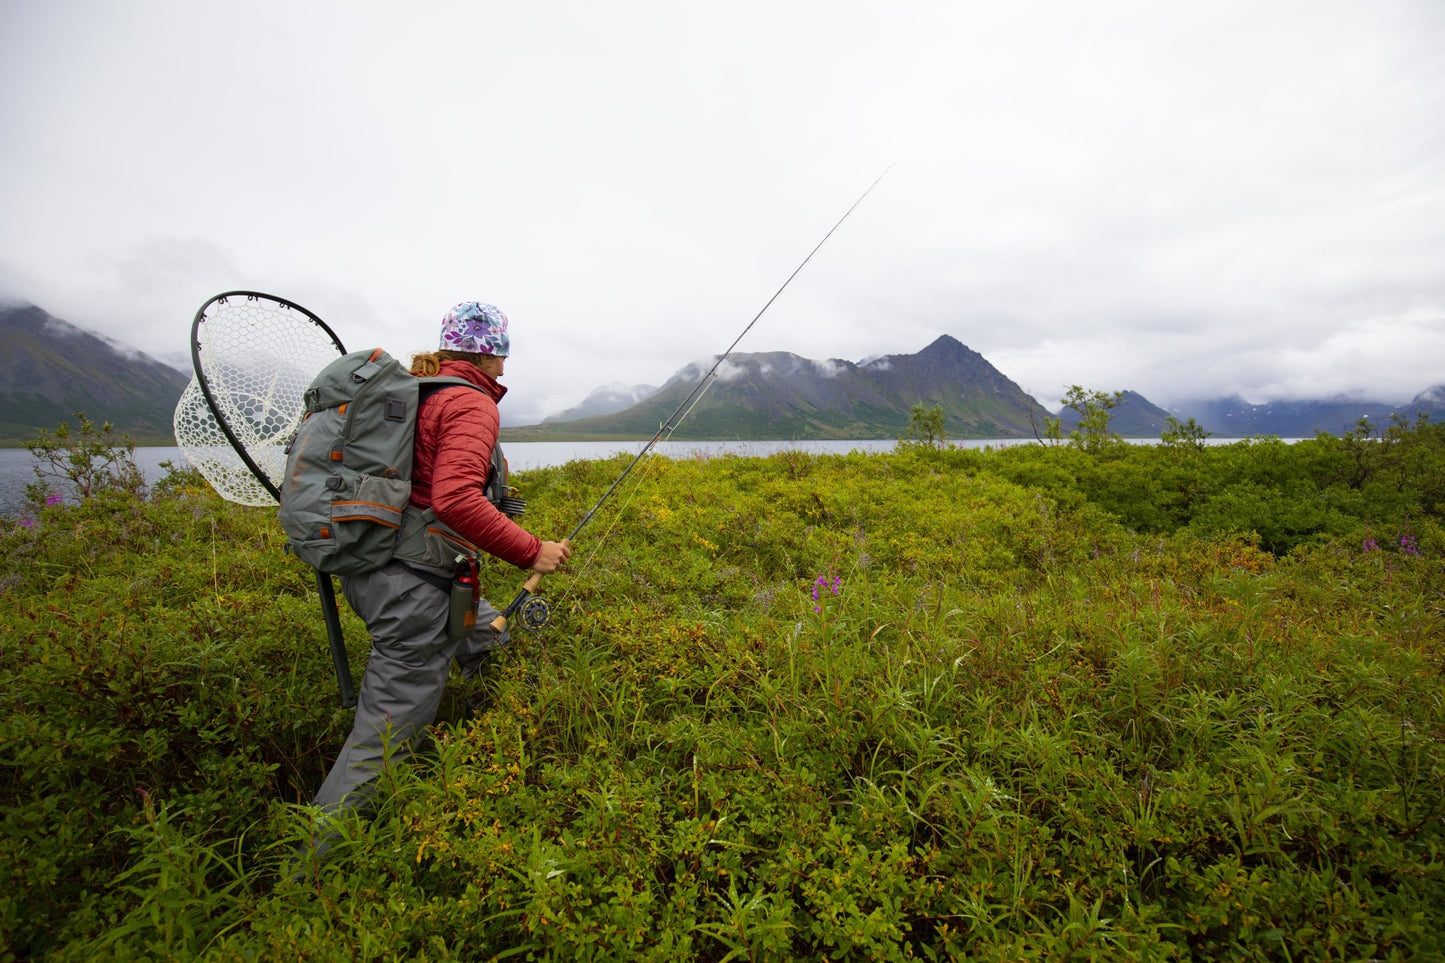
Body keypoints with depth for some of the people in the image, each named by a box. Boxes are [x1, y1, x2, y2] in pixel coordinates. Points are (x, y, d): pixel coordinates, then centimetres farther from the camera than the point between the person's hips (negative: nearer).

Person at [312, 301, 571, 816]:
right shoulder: (472, 403, -13)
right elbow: (455, 501, -28)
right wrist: (531, 551, -20)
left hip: (367, 567, 10)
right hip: (411, 585, -10)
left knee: (493, 640, 24)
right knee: (383, 740, 1)